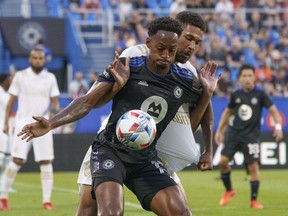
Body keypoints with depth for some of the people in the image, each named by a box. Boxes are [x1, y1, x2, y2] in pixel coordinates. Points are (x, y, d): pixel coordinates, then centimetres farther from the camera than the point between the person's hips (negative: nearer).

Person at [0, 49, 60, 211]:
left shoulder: (50, 78, 7)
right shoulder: (20, 76, 2)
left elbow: (55, 101, 7)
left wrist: (55, 108, -16)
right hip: (23, 124, -2)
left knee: (46, 162, -3)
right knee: (17, 160, -8)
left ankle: (47, 200, 0)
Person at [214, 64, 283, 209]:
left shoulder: (260, 94, -6)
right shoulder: (236, 94, 3)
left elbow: (273, 110, -5)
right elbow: (228, 112, 16)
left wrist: (278, 126, -21)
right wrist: (219, 130, 16)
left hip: (251, 136, -2)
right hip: (234, 132, 3)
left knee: (253, 166, -7)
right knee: (223, 161, -8)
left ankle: (254, 200, 4)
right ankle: (229, 190, 15)